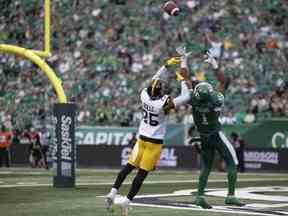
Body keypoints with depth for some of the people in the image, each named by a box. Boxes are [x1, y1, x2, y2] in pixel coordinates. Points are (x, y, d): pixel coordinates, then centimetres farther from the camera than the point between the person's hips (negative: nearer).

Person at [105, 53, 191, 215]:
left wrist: (167, 65, 12)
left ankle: (113, 193, 10)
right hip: (155, 142, -5)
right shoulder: (164, 103, -23)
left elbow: (155, 80, 9)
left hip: (142, 137, 5)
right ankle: (127, 201, -2)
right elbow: (186, 98, -14)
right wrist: (184, 80, -4)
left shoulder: (145, 96, -9)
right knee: (142, 172, 0)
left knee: (129, 167, 15)